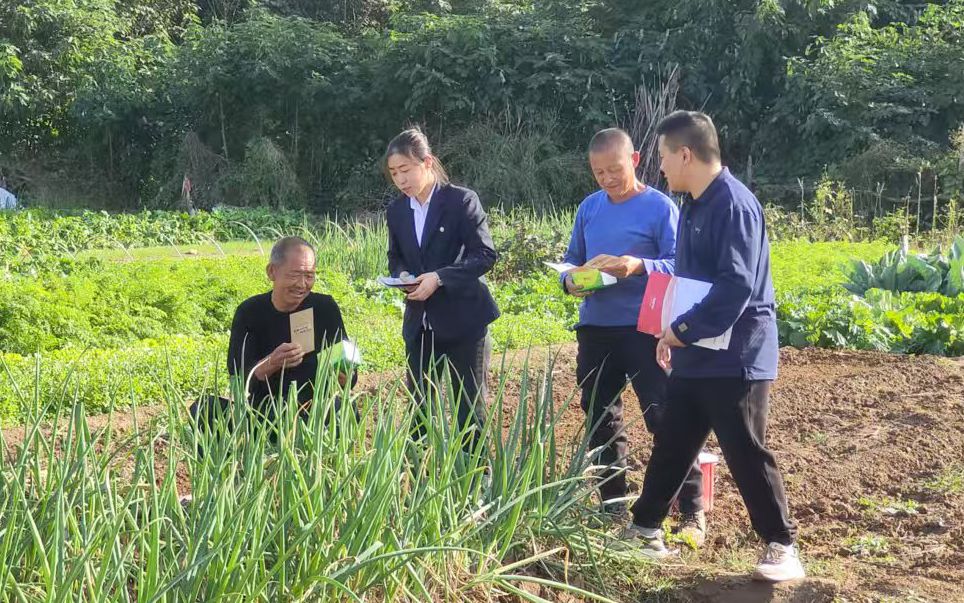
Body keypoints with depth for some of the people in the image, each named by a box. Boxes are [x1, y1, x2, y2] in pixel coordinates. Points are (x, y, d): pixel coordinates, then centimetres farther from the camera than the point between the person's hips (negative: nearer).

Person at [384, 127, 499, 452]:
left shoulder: (462, 200, -11)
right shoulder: (396, 211, 6)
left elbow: (486, 254, -14)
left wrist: (439, 277, -24)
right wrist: (401, 276, -8)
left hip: (463, 319, -5)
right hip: (419, 322, 5)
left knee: (470, 406, 2)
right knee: (418, 406, 10)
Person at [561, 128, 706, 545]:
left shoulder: (660, 207, -6)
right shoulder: (589, 208, 10)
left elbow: (678, 267, -11)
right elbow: (571, 260, 16)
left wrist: (638, 266, -29)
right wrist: (571, 281, -7)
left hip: (642, 329, -6)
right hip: (594, 328, 6)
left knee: (665, 419, -7)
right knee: (600, 420, 13)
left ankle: (693, 513, 0)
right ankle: (612, 508, 26)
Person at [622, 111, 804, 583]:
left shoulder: (734, 204, -18)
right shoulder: (693, 205, 12)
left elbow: (737, 286, -25)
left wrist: (684, 331, -19)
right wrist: (674, 334, 15)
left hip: (735, 357, -9)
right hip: (695, 357, 9)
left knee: (746, 455, -2)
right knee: (671, 446, 15)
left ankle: (782, 546, 10)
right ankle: (645, 528, 27)